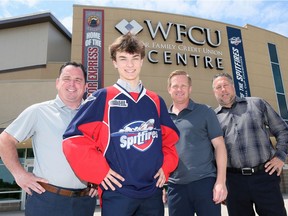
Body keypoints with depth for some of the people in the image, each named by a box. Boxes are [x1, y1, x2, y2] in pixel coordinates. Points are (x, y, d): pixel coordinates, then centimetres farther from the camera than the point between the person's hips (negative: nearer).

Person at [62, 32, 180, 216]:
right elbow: (75, 138, -9)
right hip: (117, 192, -4)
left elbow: (170, 138, 17)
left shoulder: (156, 101, 8)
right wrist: (99, 171, -12)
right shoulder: (102, 98, -5)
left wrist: (166, 166, 5)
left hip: (153, 192, 5)